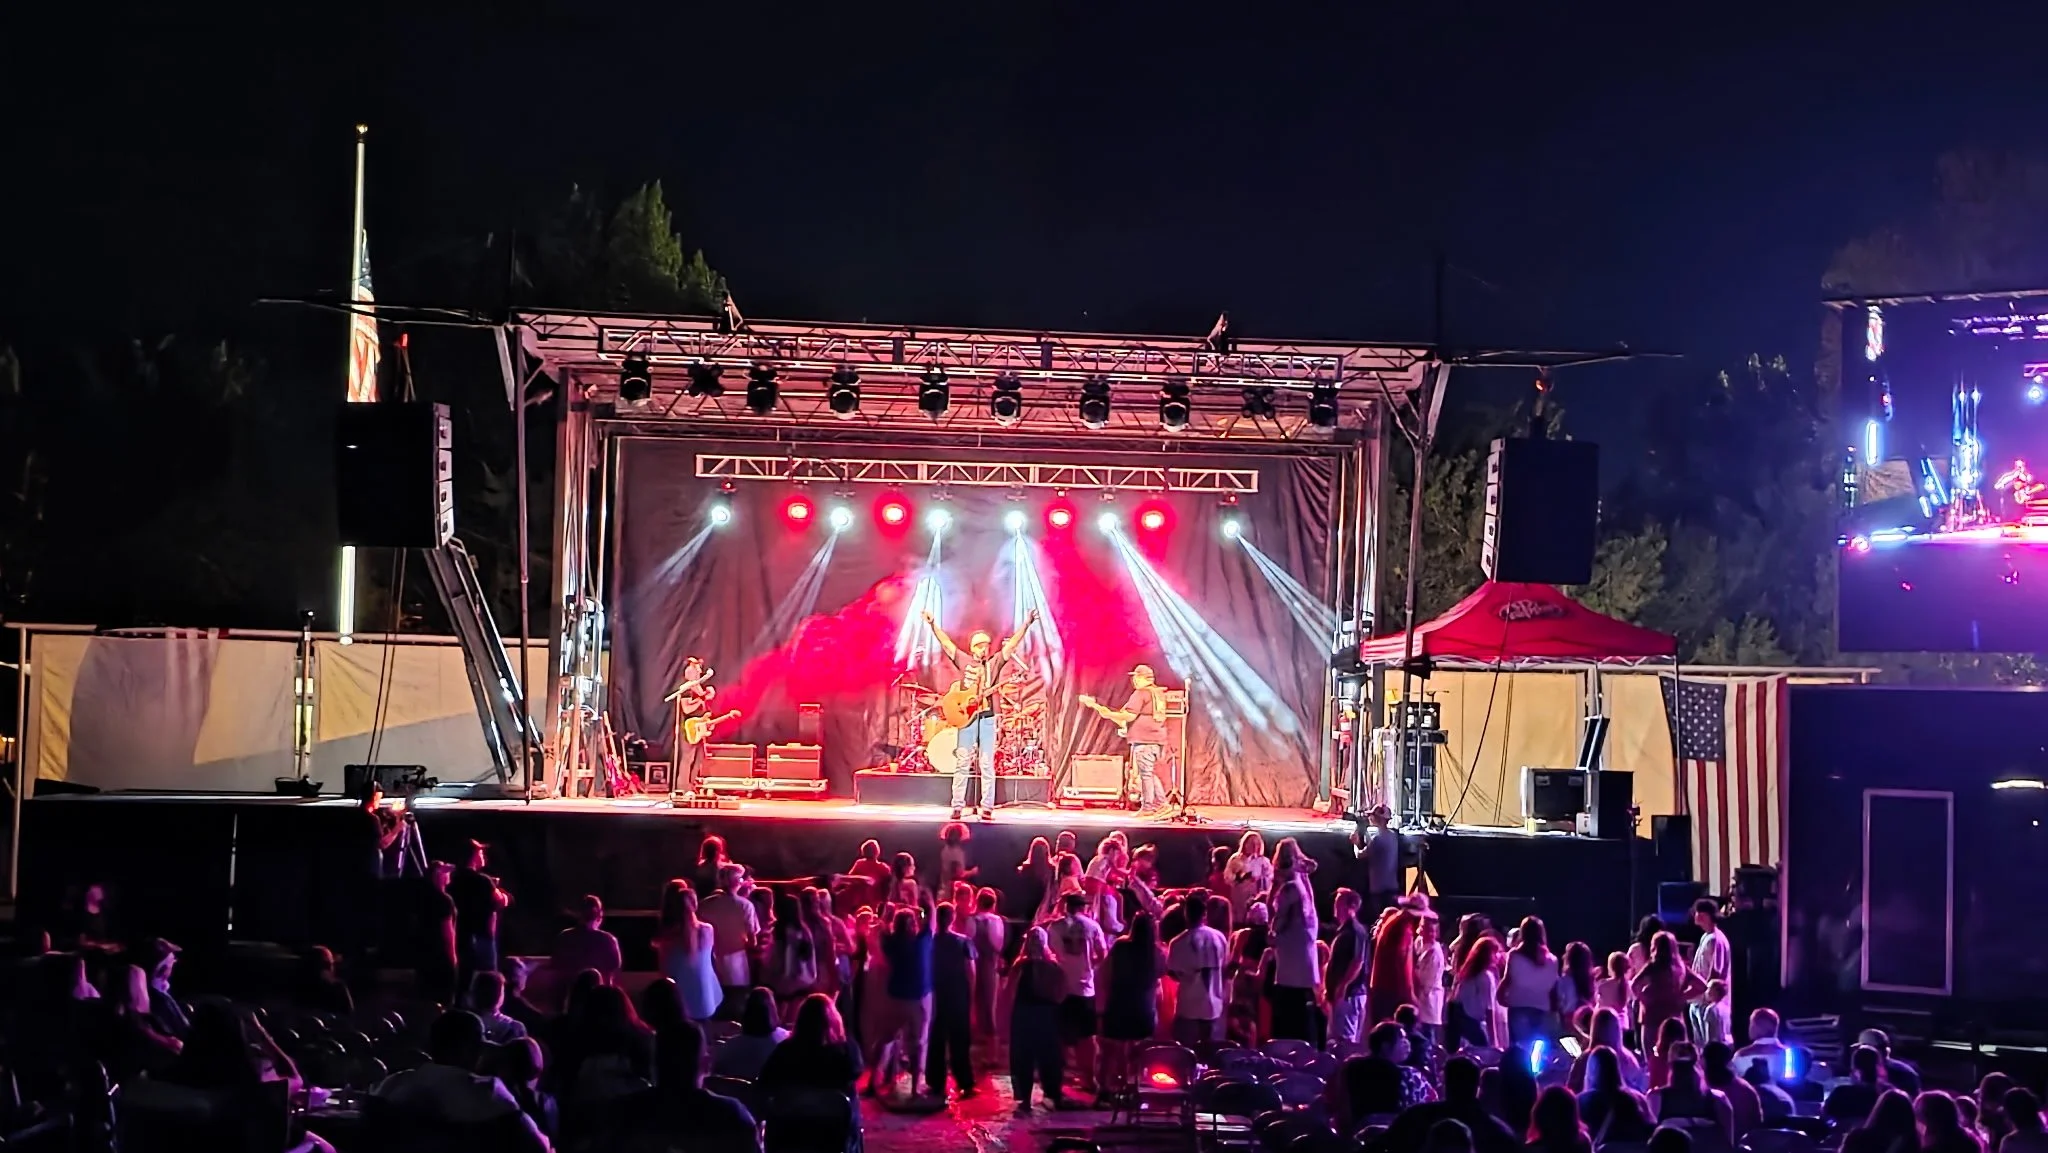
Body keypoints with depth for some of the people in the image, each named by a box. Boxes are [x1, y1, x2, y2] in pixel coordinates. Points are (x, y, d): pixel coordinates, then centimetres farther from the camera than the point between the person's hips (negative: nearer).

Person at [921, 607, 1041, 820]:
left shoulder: (995, 663, 8)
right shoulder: (963, 661, 8)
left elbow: (1012, 644, 1)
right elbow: (946, 643, 5)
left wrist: (1027, 624, -8)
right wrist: (933, 625, -2)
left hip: (987, 718, 0)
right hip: (966, 716, 0)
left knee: (987, 764, 0)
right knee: (962, 763, 0)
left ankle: (987, 808, 1)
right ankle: (957, 807, 2)